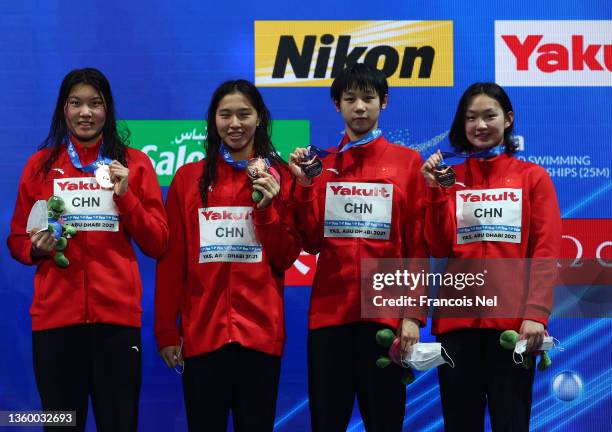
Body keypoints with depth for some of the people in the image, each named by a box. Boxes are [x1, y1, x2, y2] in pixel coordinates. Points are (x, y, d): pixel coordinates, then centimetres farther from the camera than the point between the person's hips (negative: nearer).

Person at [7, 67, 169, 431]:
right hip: (54, 316, 1)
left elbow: (157, 244, 5)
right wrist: (37, 248, -7)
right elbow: (17, 241, 14)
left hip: (117, 315, -1)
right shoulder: (41, 164, 10)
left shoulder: (134, 163, 8)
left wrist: (125, 196, -8)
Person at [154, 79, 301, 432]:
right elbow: (171, 260, 4)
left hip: (261, 332, 0)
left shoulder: (280, 178, 6)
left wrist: (267, 208, -12)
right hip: (201, 333, 0)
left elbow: (285, 260, 2)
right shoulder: (188, 178, 5)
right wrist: (166, 331, 0)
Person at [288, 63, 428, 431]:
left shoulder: (408, 162, 4)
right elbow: (311, 243, 4)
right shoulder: (320, 165, 10)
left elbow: (418, 246, 0)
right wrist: (305, 186, -7)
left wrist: (414, 314, -6)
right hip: (329, 312, 2)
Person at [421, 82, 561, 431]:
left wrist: (536, 313, -13)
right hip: (457, 318, 2)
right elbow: (439, 248, 5)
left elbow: (546, 252, -1)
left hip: (513, 320, -2)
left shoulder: (533, 177, 7)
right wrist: (436, 191, -4)